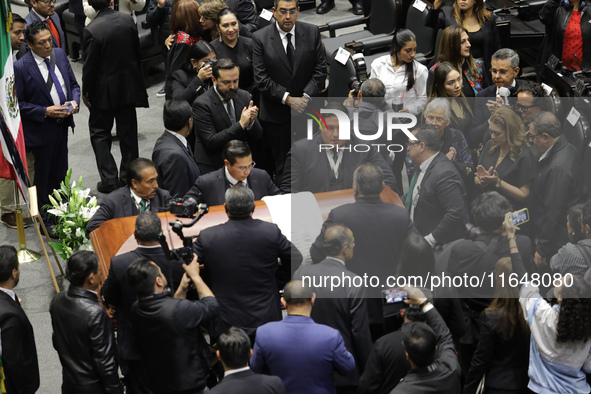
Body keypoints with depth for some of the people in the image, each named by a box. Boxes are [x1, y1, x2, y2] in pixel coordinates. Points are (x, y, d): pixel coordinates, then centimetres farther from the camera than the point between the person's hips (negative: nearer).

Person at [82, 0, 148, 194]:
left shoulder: (91, 30, -20)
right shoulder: (128, 20, -6)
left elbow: (89, 65, -14)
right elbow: (136, 52, 4)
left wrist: (86, 92, 0)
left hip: (105, 90, -4)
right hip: (129, 86, 4)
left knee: (99, 133, 10)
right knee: (128, 132, 13)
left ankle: (109, 180, 4)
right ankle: (128, 176, 21)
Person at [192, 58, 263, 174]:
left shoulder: (244, 96, 5)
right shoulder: (202, 104, -12)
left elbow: (256, 138, 6)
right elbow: (211, 142, -18)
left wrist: (251, 122, -16)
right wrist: (241, 124, -22)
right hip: (212, 169, -5)